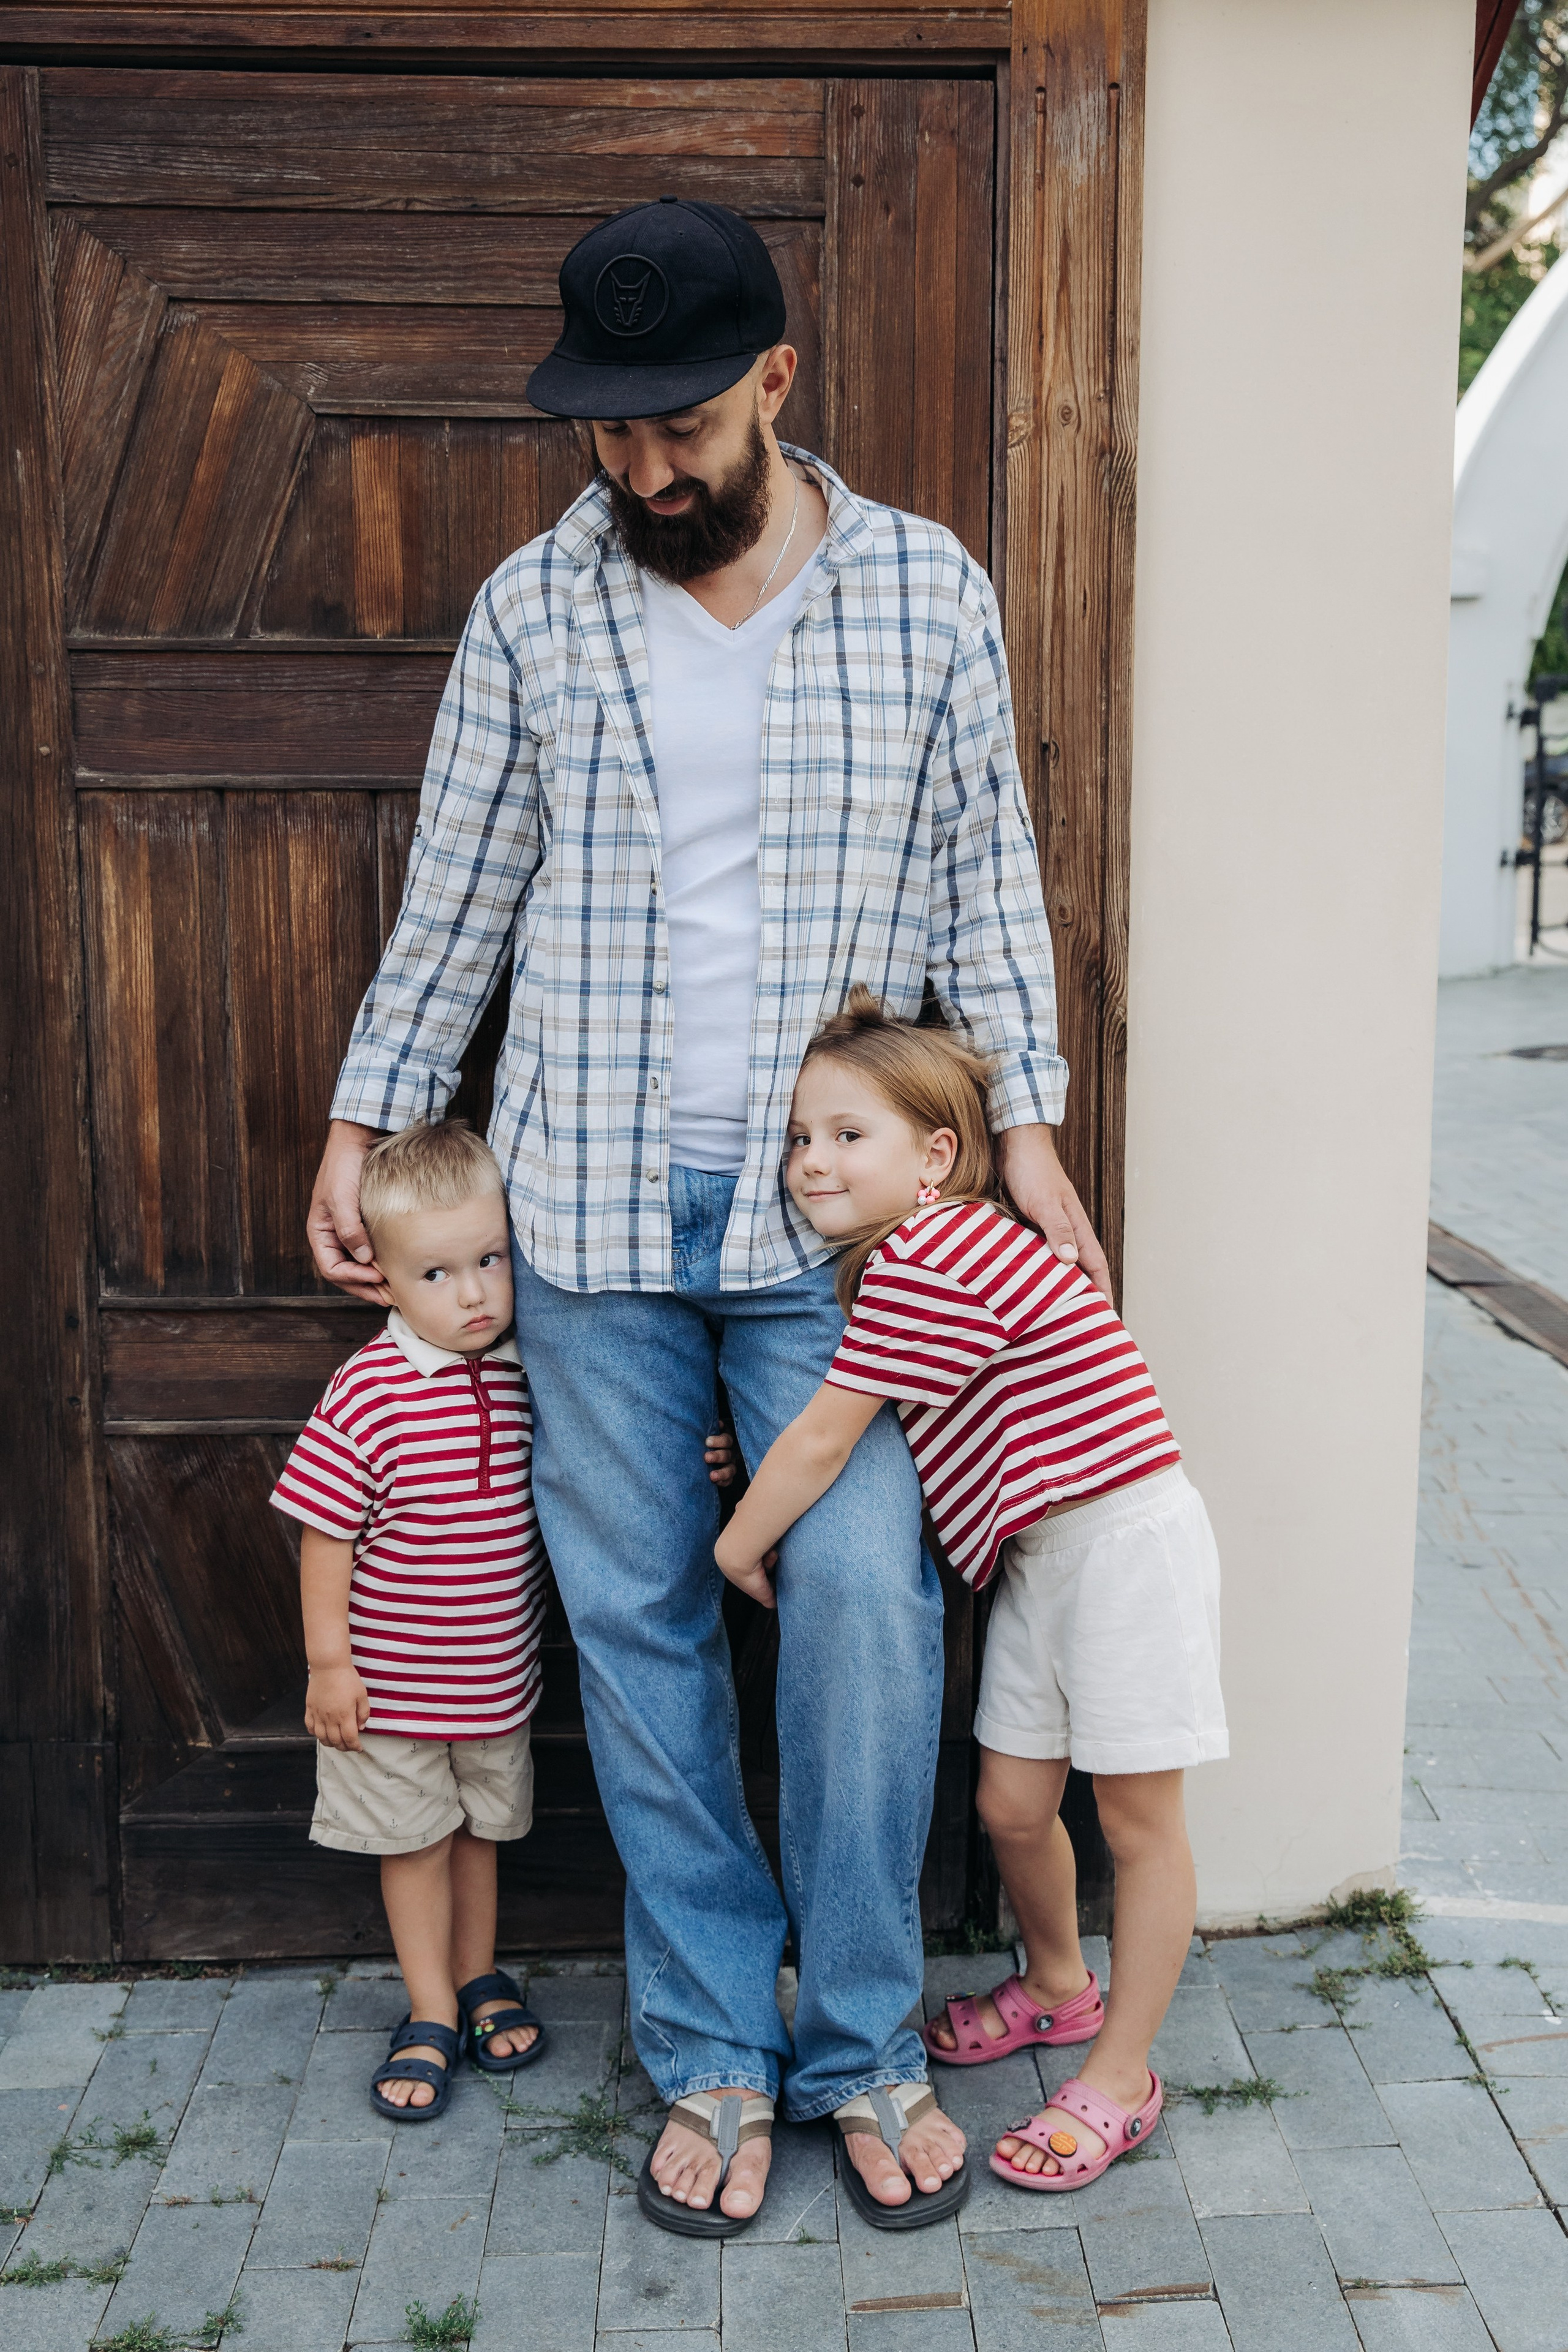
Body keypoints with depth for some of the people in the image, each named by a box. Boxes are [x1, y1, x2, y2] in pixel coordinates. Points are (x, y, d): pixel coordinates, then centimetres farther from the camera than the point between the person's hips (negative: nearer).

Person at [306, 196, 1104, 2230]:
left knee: (863, 1603, -5)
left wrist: (1026, 1118, 0)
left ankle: (864, 2046, 17)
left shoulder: (929, 591, 1)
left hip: (832, 1204, -1)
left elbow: (984, 874, 6)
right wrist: (367, 1120, 9)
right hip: (593, 1203, 1)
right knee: (637, 1621, 6)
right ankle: (714, 2052, 23)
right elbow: (460, 893, 9)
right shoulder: (533, 607, 3)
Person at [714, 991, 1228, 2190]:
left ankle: (1121, 2078, 18)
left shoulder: (932, 1257, -23)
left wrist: (739, 1545, -4)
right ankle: (1058, 1985, 42)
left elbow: (824, 1439, -18)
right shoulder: (921, 1258, 9)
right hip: (1039, 1557, 9)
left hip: (1127, 1541, -9)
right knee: (1012, 1805, 15)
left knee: (1139, 1815, 5)